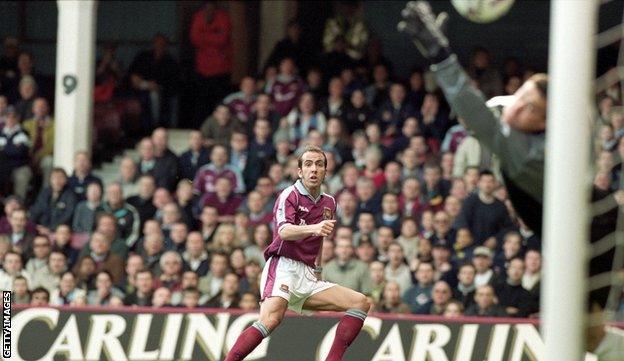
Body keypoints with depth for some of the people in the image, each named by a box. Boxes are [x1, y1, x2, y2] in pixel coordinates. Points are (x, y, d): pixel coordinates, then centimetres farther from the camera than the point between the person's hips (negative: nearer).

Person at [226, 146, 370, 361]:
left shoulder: (329, 203, 17)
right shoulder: (290, 195, -4)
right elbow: (284, 231, -24)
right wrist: (313, 228, -41)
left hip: (308, 276, 7)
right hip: (284, 268, -7)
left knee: (361, 303, -4)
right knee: (271, 318, -33)